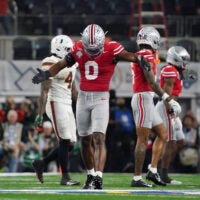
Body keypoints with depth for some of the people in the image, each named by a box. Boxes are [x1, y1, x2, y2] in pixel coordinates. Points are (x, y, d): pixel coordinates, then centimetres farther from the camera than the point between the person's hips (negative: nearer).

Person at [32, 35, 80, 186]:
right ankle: (65, 177, -4)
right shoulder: (51, 64, -11)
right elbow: (44, 91, -15)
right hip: (56, 104, -9)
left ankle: (41, 164, 17)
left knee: (70, 143, 5)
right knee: (65, 141, -10)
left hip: (67, 105, 9)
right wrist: (40, 114, -19)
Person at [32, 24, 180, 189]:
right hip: (83, 97, 4)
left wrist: (139, 60, -47)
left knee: (99, 138, -16)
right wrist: (46, 74, -1)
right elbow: (62, 64, 9)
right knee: (85, 140, 12)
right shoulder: (78, 49, 0)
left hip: (101, 98, -4)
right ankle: (91, 174, 27)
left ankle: (98, 176, -24)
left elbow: (128, 56, -27)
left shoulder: (111, 50, -13)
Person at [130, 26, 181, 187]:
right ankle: (137, 178, -5)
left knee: (162, 134, 14)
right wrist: (167, 99, -18)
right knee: (143, 140, -7)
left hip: (145, 100, 10)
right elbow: (151, 82, -19)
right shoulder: (147, 55, -13)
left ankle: (153, 170, 11)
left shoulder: (138, 55, 16)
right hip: (144, 97, -10)